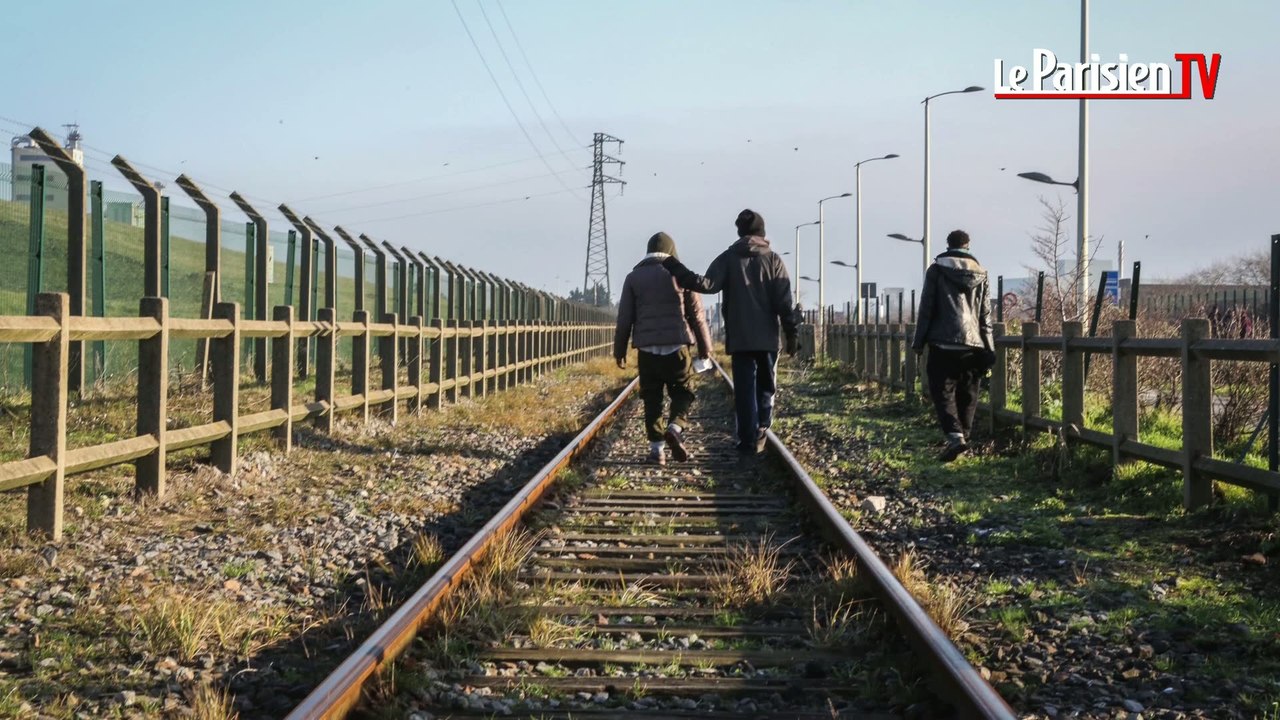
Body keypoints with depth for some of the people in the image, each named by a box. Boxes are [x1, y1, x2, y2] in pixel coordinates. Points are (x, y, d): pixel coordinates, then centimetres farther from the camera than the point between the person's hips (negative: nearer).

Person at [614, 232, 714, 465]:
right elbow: (697, 315, 5)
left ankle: (656, 449, 2)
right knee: (682, 393, 10)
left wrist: (619, 350, 11)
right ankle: (675, 428, -16)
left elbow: (625, 318, 6)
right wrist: (705, 347, 11)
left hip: (647, 349, 1)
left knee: (652, 400, 6)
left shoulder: (634, 277, 8)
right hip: (677, 347, -1)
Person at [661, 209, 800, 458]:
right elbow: (784, 301, -3)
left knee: (745, 391, 4)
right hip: (768, 337, 0)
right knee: (766, 387, 16)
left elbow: (708, 284, -14)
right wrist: (791, 333, 0)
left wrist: (677, 270, -11)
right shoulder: (773, 260, 4)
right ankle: (760, 432, 4)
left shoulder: (728, 258, 2)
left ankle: (748, 442, 1)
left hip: (740, 338, 0)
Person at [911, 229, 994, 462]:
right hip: (973, 344, 3)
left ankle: (954, 436, -21)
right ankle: (964, 436, 15)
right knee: (967, 395, 12)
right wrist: (989, 349, 12)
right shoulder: (980, 273, 10)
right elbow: (985, 314, 10)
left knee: (943, 391, -3)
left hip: (943, 343, -3)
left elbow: (926, 307, -3)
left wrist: (918, 341, 2)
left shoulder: (936, 270, 0)